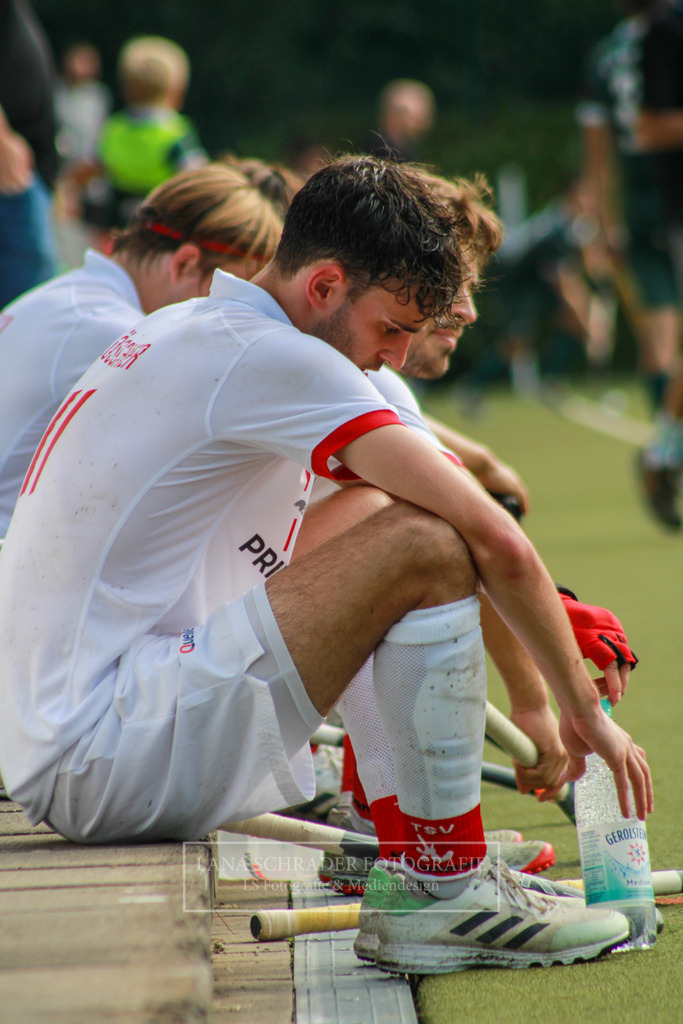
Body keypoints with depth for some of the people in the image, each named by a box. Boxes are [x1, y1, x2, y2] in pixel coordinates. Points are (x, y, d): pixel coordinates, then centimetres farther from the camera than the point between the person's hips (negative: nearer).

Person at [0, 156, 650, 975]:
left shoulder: (187, 332, 18)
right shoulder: (267, 355, -13)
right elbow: (497, 541, -16)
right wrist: (583, 709, -3)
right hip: (107, 758, -10)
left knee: (369, 511, 22)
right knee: (426, 542, -17)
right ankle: (450, 896, -8)